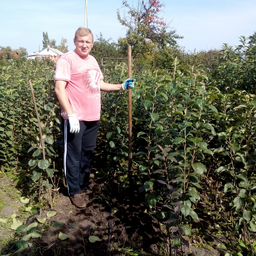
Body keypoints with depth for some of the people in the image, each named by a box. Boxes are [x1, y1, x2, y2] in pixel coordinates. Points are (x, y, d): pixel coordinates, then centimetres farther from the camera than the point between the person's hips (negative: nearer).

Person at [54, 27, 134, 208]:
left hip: (93, 117, 7)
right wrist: (71, 114, -23)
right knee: (74, 155, 4)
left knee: (88, 153, 17)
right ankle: (75, 191, 20)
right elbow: (59, 88, -16)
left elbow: (100, 84, 24)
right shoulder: (67, 59, -9)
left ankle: (84, 186, 35)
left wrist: (121, 86, 15)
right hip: (76, 117, -7)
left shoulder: (93, 61, 14)